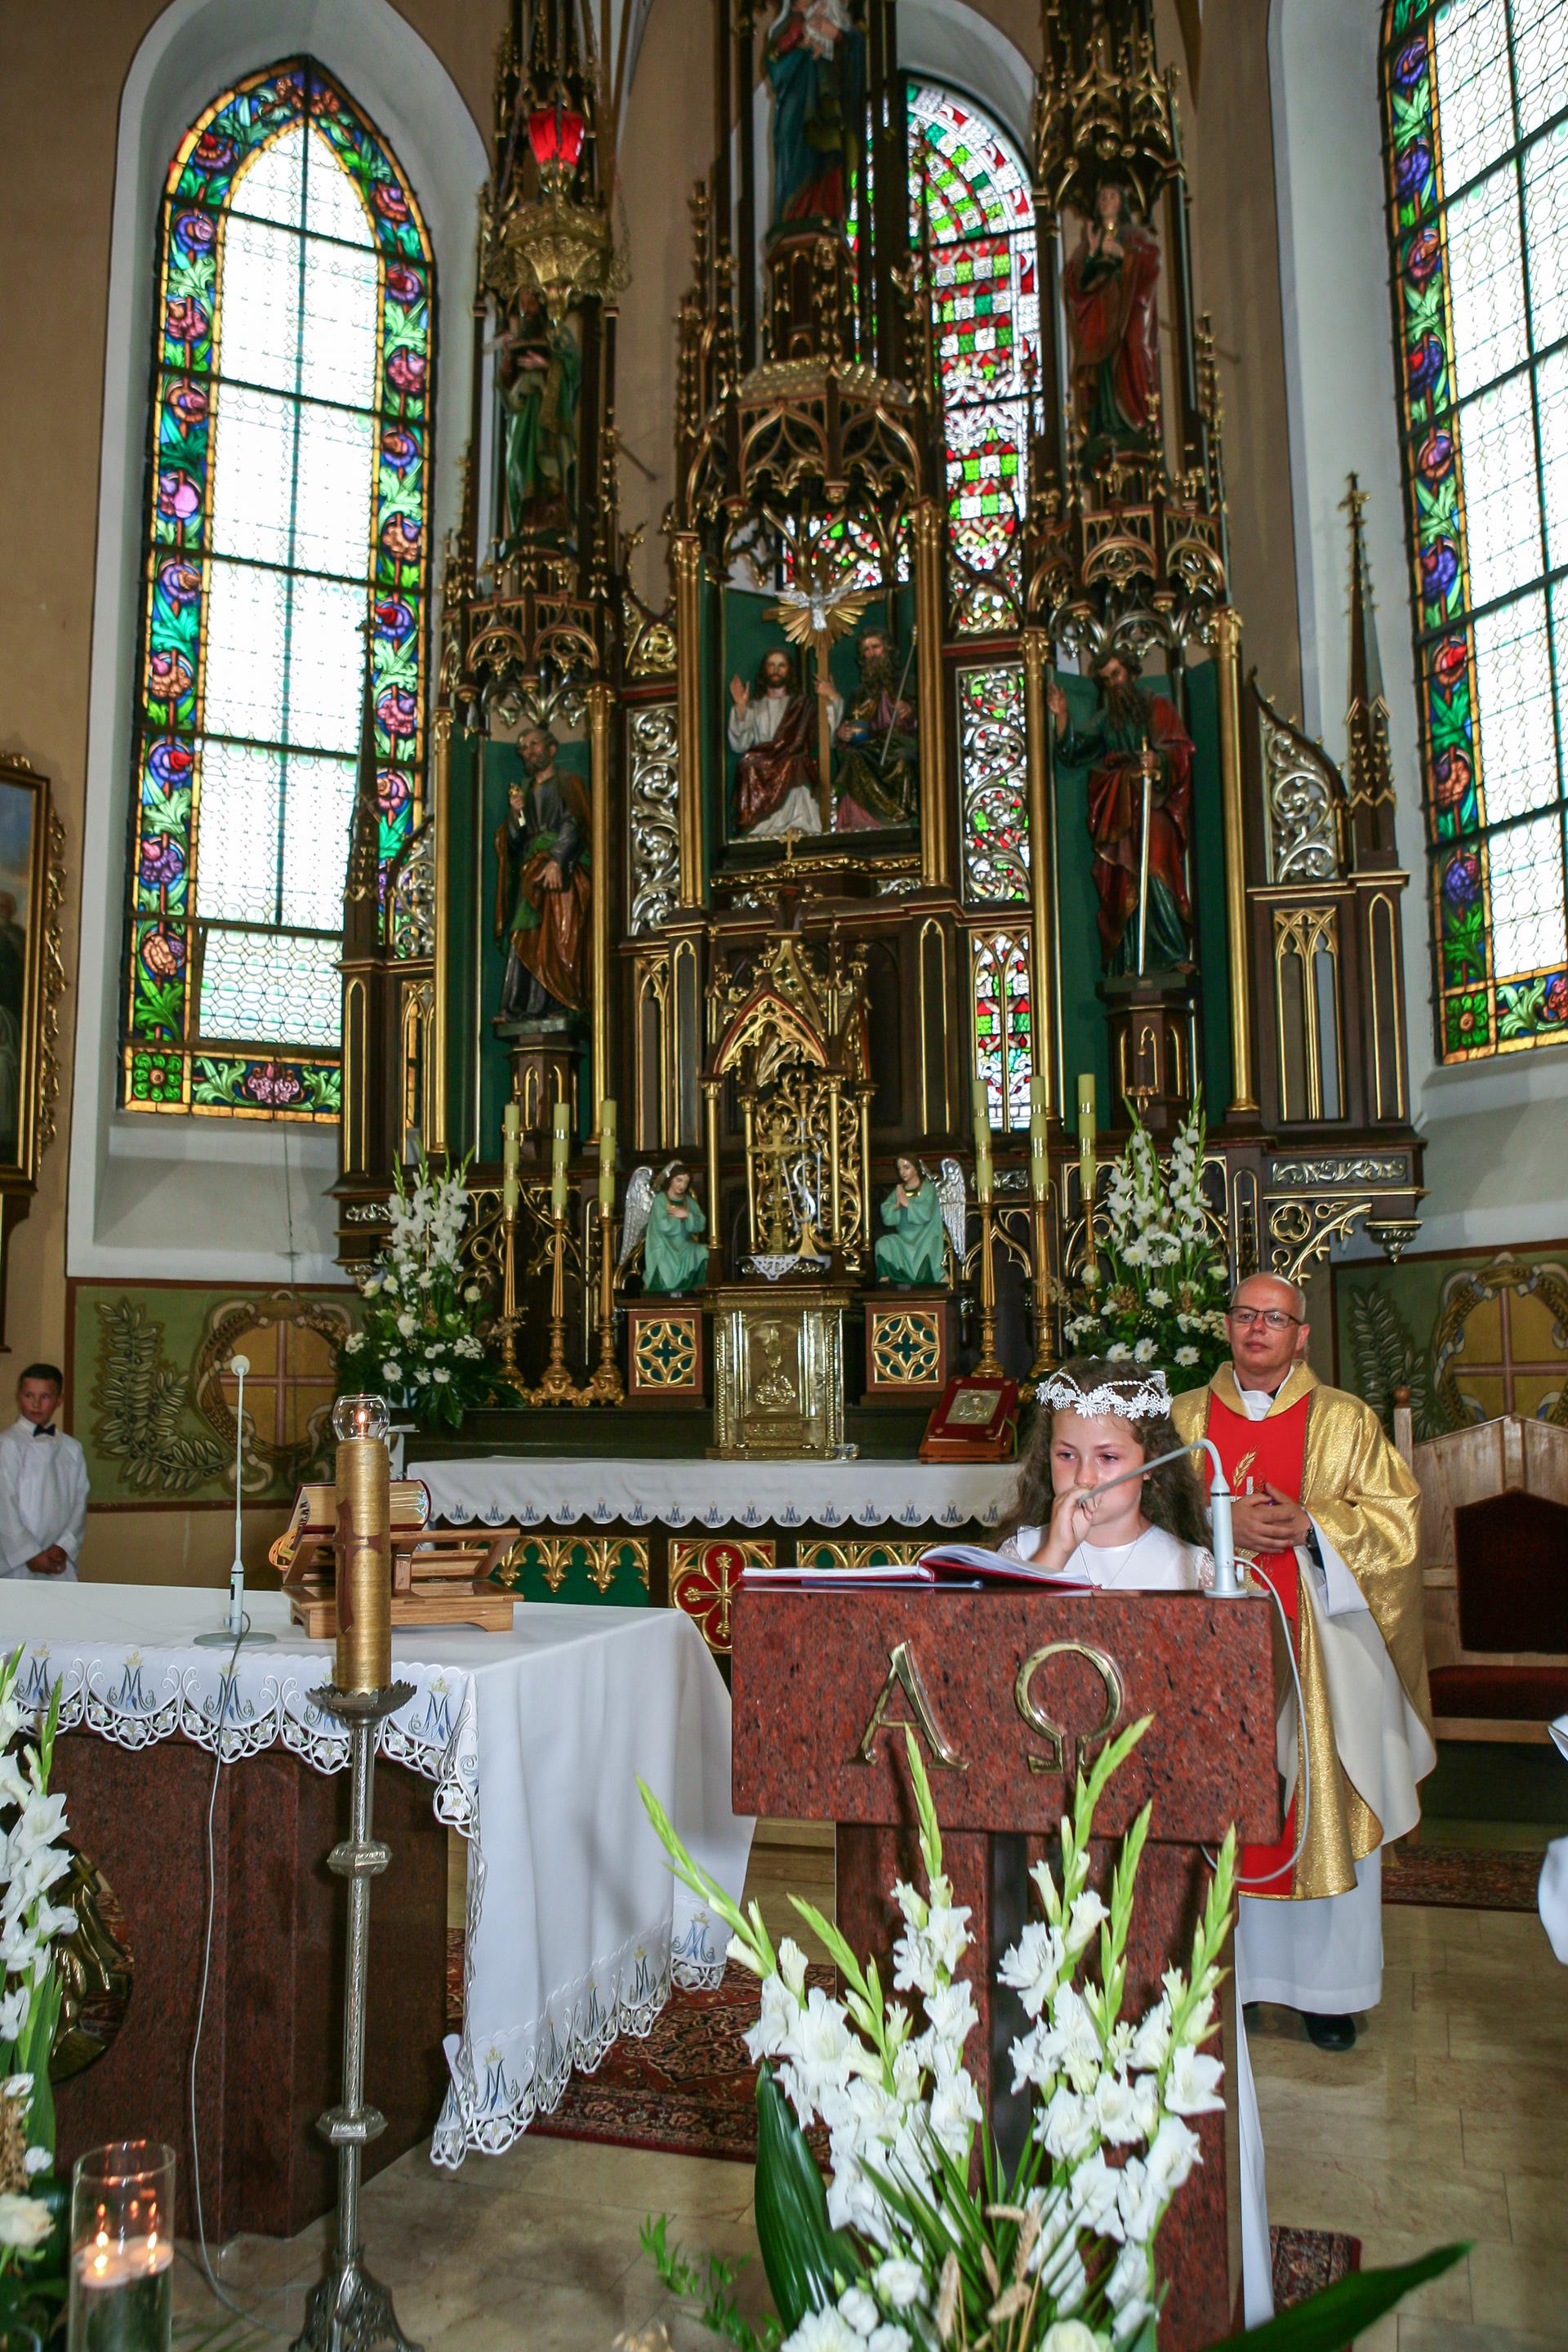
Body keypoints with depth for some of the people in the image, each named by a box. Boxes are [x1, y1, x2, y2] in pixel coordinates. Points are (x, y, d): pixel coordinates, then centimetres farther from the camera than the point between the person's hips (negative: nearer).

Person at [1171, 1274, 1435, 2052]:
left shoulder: (1347, 1421, 6)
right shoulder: (1184, 1419, 8)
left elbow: (1396, 1517, -1)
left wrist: (1310, 1524, -15)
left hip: (1318, 1649, 0)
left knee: (1323, 1808, 3)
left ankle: (1327, 1986, 17)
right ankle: (1224, 1975, 16)